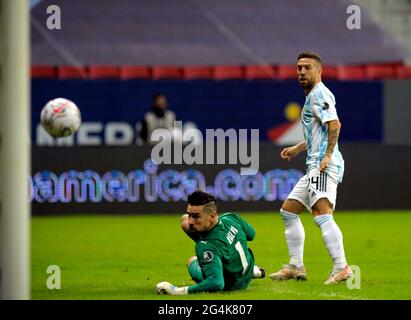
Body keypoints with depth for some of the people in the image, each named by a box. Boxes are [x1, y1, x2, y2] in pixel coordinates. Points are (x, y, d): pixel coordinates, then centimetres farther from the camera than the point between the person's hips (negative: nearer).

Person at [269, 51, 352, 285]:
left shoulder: (319, 94, -8)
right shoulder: (312, 96, 23)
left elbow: (334, 125, -22)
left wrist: (327, 156, -27)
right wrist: (298, 148, 36)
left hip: (324, 165, -11)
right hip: (314, 167, 11)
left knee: (322, 214, -24)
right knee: (288, 211, 16)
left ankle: (341, 268, -33)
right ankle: (296, 267, 20)